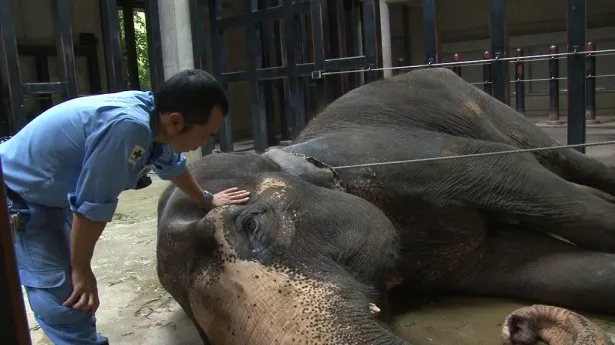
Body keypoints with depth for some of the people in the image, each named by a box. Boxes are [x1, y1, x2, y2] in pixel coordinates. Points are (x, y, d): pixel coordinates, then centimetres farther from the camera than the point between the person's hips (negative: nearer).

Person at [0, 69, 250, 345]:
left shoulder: (152, 113, -9)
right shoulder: (127, 126, -38)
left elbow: (172, 165, 11)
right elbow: (92, 207, -31)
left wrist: (208, 201, 24)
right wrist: (81, 270, -16)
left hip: (48, 195, 9)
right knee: (66, 298, -10)